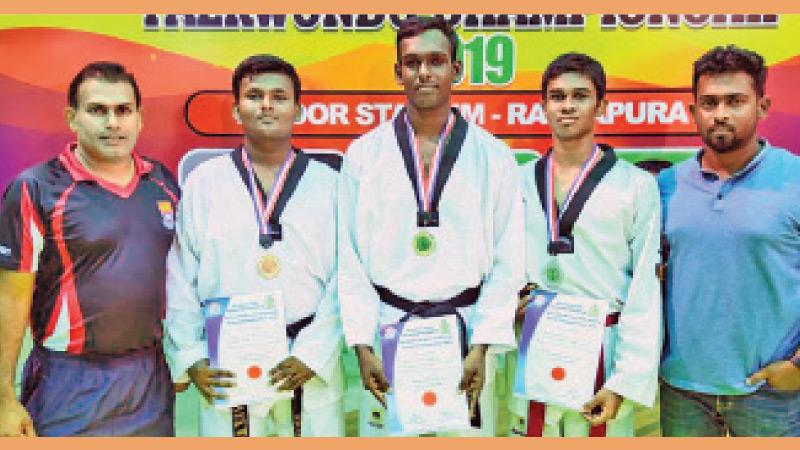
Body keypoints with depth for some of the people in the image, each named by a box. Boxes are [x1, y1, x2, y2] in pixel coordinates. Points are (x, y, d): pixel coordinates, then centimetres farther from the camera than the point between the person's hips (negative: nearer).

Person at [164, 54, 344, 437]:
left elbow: (344, 279, -2)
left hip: (310, 362, 0)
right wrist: (191, 359, -3)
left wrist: (311, 354, -10)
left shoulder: (327, 183, 3)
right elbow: (180, 280, 3)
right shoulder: (203, 182, 4)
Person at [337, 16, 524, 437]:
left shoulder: (493, 157, 2)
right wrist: (362, 344, -4)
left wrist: (482, 347, -6)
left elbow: (507, 262, 0)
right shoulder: (363, 154, 2)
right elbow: (350, 258, 1)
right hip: (388, 327, 0)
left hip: (465, 327, 0)